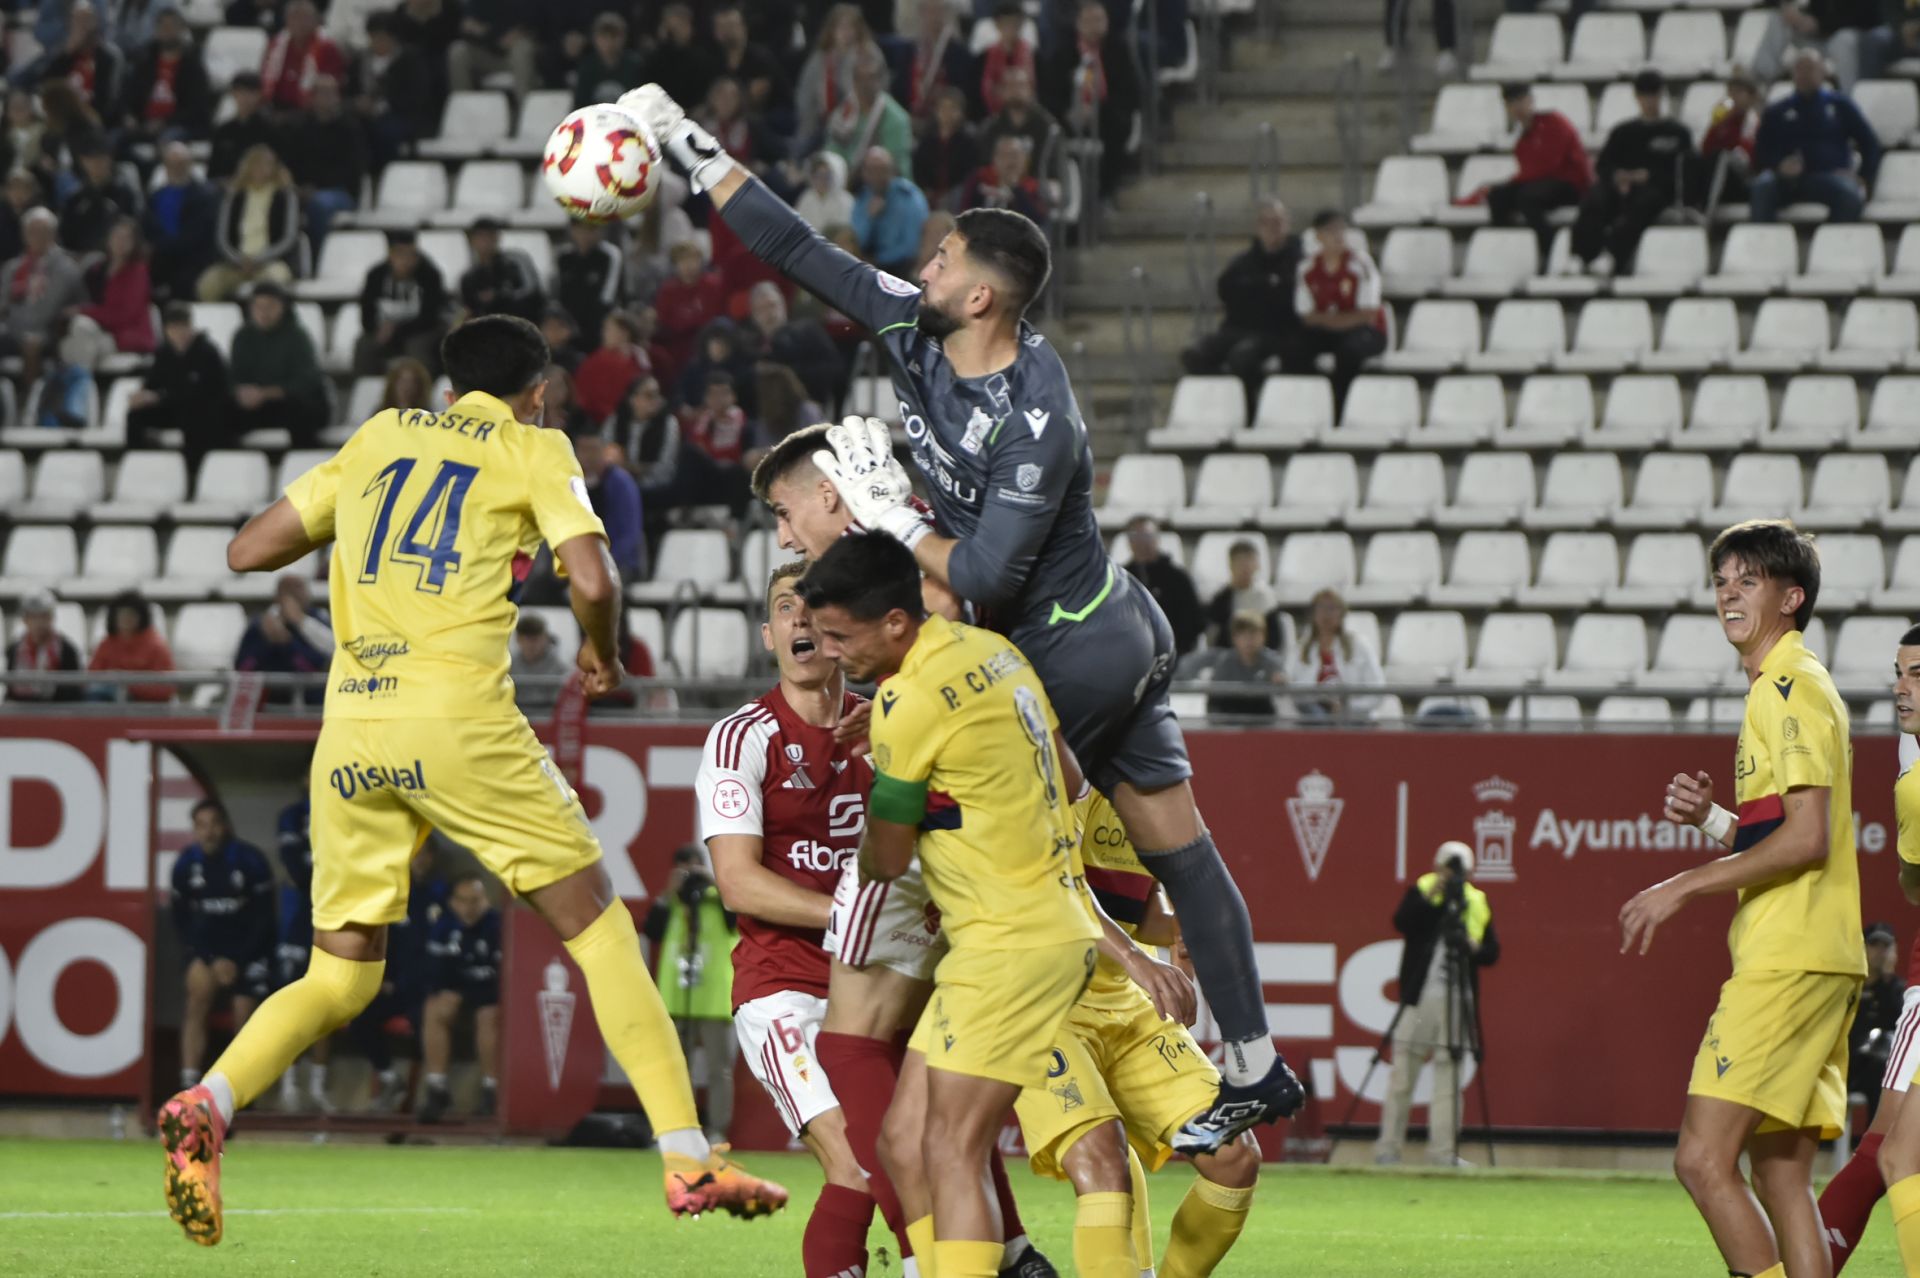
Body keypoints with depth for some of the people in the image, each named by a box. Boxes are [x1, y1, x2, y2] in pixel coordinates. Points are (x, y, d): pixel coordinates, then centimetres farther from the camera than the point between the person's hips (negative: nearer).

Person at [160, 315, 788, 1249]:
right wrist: (602, 653, 15)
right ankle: (687, 1160, -1)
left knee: (340, 976, 11)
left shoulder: (378, 438, 20)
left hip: (350, 730, 4)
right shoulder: (532, 447, 8)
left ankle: (208, 1103, -16)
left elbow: (247, 552, 20)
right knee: (597, 924, 7)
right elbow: (593, 582, -6)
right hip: (459, 716, -4)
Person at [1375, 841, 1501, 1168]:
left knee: (1448, 1074, 0)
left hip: (1456, 1001, 2)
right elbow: (1402, 923, -15)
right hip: (1420, 995, -2)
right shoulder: (1422, 890, 4)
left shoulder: (1477, 903, 11)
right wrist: (1430, 896, -22)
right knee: (1403, 1071, 0)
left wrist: (1475, 947, -13)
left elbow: (1492, 952, 7)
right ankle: (1387, 1147, 5)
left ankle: (1443, 1151, 2)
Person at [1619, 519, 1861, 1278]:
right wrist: (1711, 817, 10)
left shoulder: (1793, 688, -10)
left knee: (1705, 1159, -14)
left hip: (1790, 960, -11)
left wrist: (1684, 886, -14)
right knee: (1781, 1175, 8)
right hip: (1805, 961, 11)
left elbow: (1807, 838, -19)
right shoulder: (1778, 690, 22)